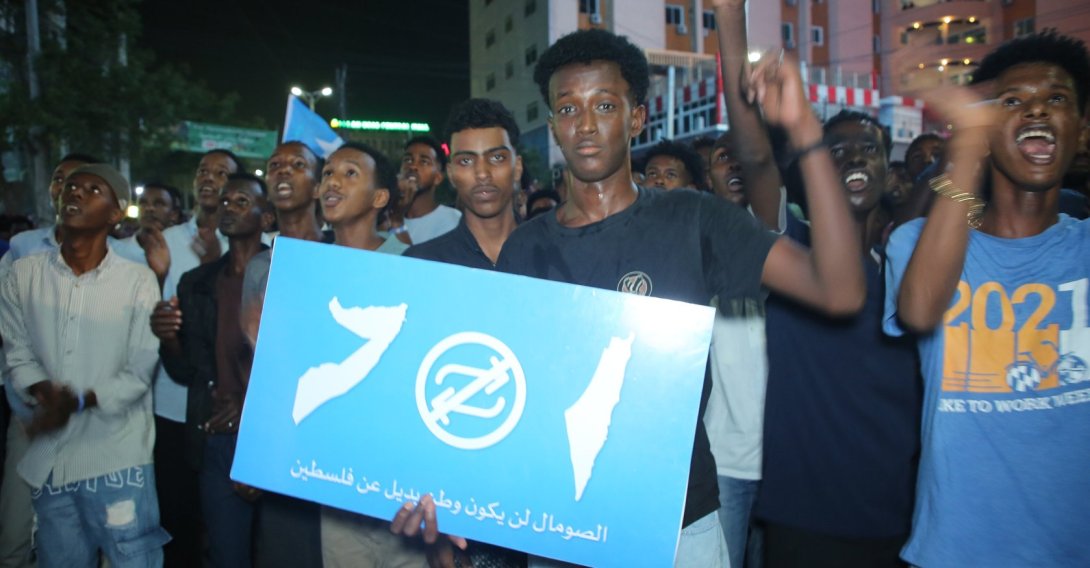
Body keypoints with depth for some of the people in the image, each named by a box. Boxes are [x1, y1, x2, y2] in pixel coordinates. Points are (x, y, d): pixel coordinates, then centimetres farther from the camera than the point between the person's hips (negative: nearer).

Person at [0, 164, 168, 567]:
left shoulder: (138, 281, -7)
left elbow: (140, 371, -8)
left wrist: (80, 401, -22)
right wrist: (42, 391, -18)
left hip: (117, 459, -3)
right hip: (48, 457, 4)